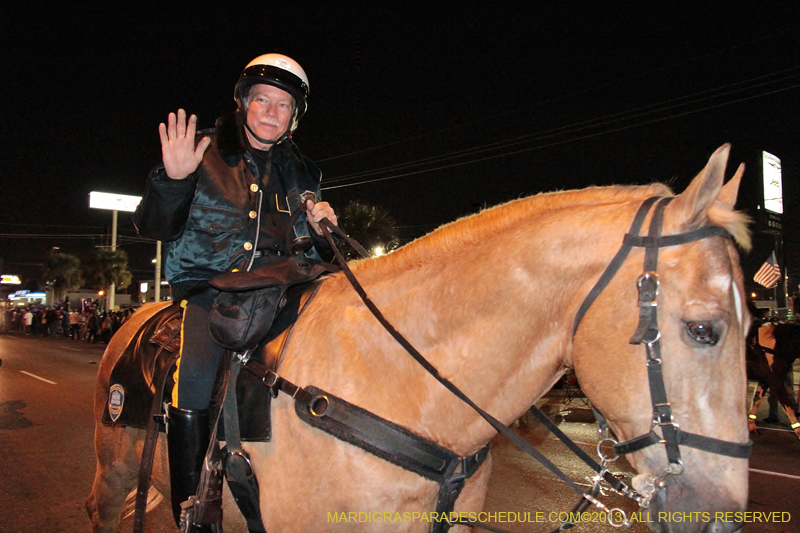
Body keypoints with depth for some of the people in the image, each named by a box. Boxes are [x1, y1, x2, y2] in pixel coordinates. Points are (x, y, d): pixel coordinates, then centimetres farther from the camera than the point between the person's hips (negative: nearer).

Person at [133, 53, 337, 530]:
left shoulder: (301, 174, 18)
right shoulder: (206, 154, 9)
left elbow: (317, 256, 22)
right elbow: (153, 227, 2)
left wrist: (320, 232, -1)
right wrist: (173, 179, -16)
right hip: (208, 289, -3)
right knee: (194, 387, -26)